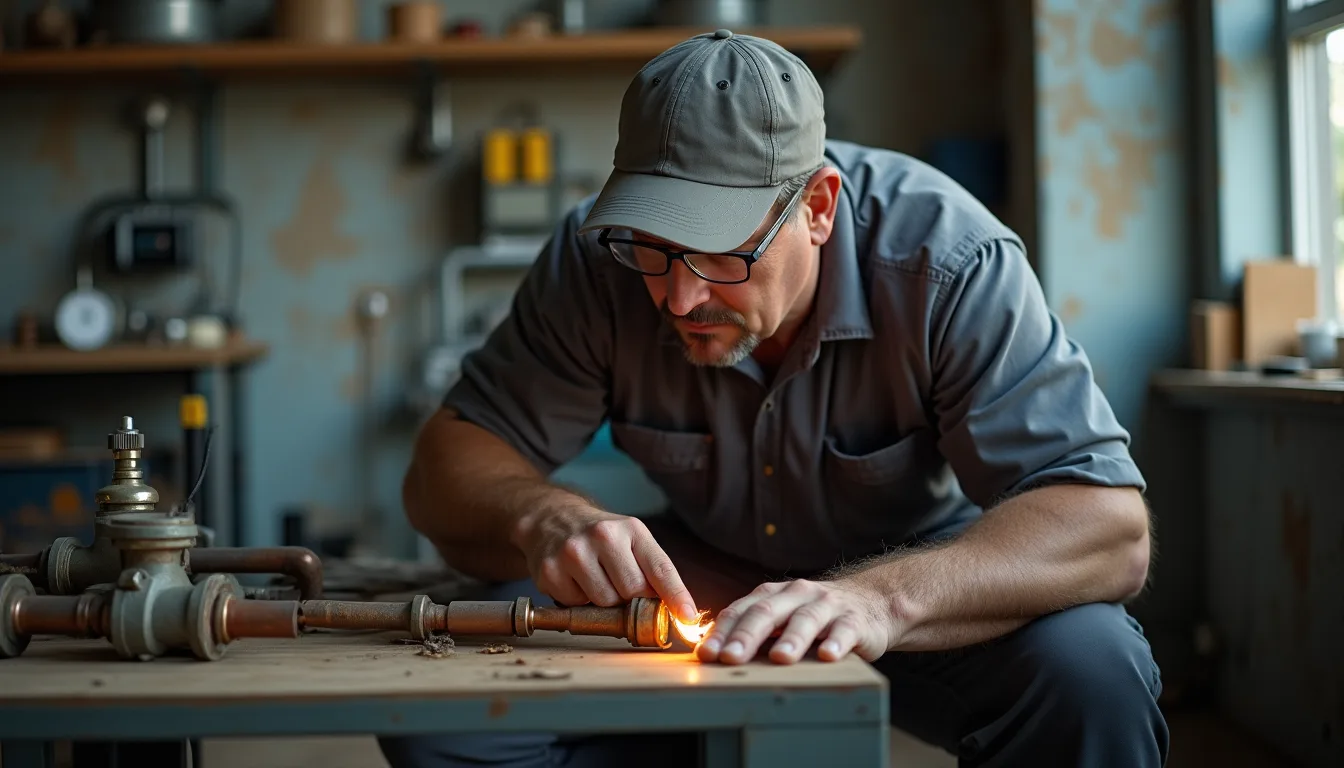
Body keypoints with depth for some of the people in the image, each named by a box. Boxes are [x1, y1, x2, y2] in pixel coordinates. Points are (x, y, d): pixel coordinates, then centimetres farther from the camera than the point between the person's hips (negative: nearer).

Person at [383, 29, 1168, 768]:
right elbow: (450, 465, -13)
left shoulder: (952, 263, -28)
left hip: (923, 572, -2)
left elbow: (1109, 525, -35)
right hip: (705, 573, 3)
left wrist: (884, 596, -52)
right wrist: (543, 518, -38)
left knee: (1091, 671, -35)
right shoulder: (596, 260, -19)